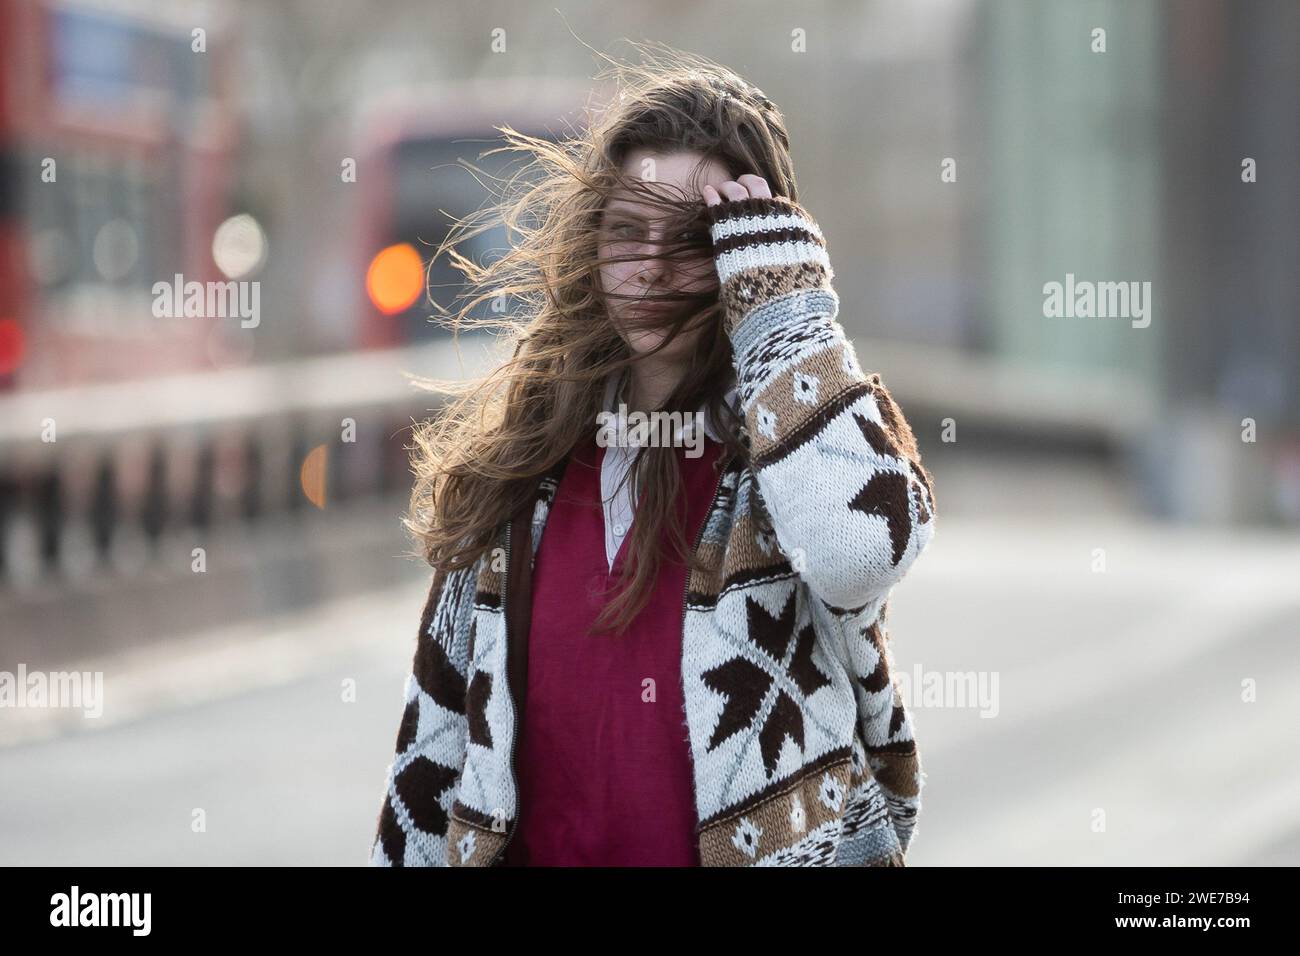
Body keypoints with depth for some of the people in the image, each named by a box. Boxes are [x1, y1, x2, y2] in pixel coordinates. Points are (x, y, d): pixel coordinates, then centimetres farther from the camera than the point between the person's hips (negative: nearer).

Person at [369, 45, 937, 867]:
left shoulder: (809, 420, -9)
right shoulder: (523, 441, 2)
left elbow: (860, 549, -33)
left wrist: (781, 295, -25)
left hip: (764, 845, -4)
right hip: (534, 846, 4)